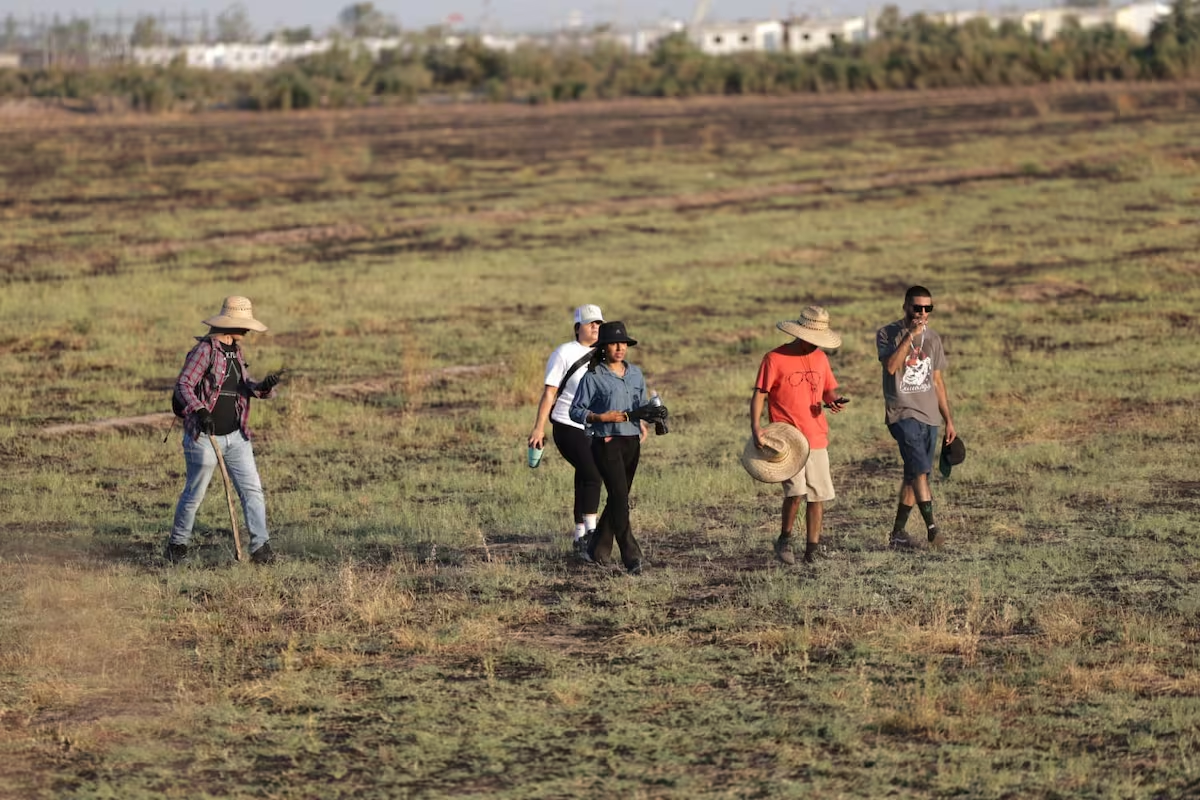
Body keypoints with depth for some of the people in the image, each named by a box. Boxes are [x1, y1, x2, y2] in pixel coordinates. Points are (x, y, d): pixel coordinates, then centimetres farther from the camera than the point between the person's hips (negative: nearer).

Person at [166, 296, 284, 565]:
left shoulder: (235, 351, 12)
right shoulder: (205, 349, -12)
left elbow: (245, 386, 13)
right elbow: (183, 384, -19)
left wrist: (263, 386, -10)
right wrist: (199, 410, -34)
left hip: (236, 436, 7)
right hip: (204, 437, -7)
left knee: (252, 489, -2)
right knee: (194, 493, 4)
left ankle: (260, 547, -2)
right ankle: (177, 545, 22)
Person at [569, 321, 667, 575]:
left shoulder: (635, 373, 12)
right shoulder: (593, 377, -6)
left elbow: (643, 407, 18)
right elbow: (576, 411, -5)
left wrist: (654, 414, -4)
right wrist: (600, 417, -21)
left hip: (632, 442, 6)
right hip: (606, 442, -6)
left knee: (618, 498, 11)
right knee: (620, 496, -15)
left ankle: (597, 550, 26)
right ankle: (632, 557, -17)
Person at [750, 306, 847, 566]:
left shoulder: (820, 359, 11)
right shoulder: (775, 359, -6)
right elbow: (759, 395, -6)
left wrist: (834, 401, -2)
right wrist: (755, 428, -19)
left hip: (817, 438, 6)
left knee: (818, 495, 4)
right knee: (796, 490, -19)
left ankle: (812, 551, 12)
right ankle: (784, 540, 2)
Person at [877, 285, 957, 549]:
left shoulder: (933, 339, 13)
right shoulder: (887, 334, -3)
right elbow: (891, 366, -21)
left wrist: (948, 420, 17)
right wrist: (910, 335, -22)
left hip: (929, 416, 6)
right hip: (903, 414, -6)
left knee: (913, 476, 6)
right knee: (920, 470, -19)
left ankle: (898, 533, 12)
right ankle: (931, 528, -22)